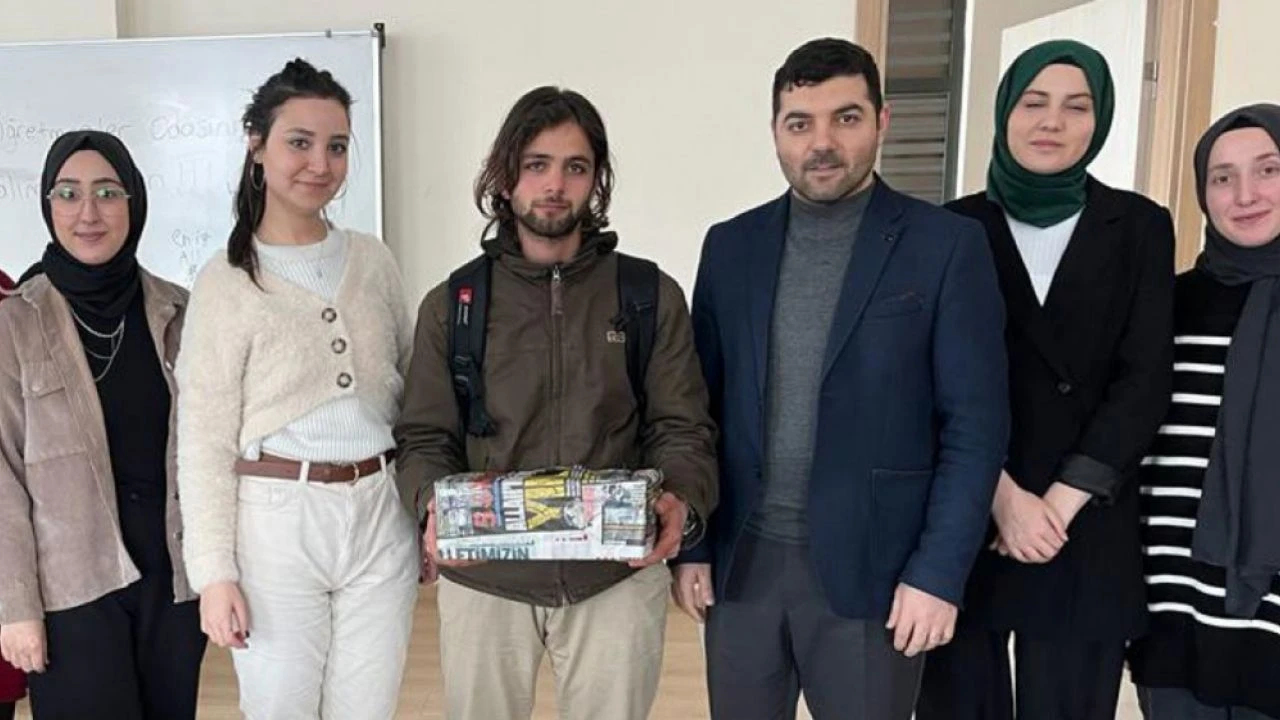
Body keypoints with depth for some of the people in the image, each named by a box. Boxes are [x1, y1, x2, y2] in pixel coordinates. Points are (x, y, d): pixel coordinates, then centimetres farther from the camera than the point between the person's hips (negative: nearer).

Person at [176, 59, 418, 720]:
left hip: (381, 517, 3)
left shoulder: (372, 259, 6)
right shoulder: (226, 281, -5)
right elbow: (204, 441, -5)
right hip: (277, 522, -3)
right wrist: (214, 572, -8)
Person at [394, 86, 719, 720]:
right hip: (483, 579, 1)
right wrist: (435, 508, -18)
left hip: (618, 577, 0)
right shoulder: (452, 305, 2)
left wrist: (682, 502, -21)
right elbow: (425, 436, 3)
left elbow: (680, 427, -1)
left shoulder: (651, 296, 0)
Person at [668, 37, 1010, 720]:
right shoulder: (732, 246, 5)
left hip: (872, 569, -3)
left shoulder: (947, 246, -5)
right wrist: (690, 545, 4)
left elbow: (975, 425, -7)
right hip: (740, 562, 3)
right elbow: (703, 407, 7)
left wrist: (938, 572, -11)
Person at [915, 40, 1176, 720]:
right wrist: (1001, 495, -12)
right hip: (965, 523, 0)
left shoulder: (1140, 228, 5)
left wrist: (1063, 499, -10)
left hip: (1087, 531, 1)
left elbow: (1144, 381, -1)